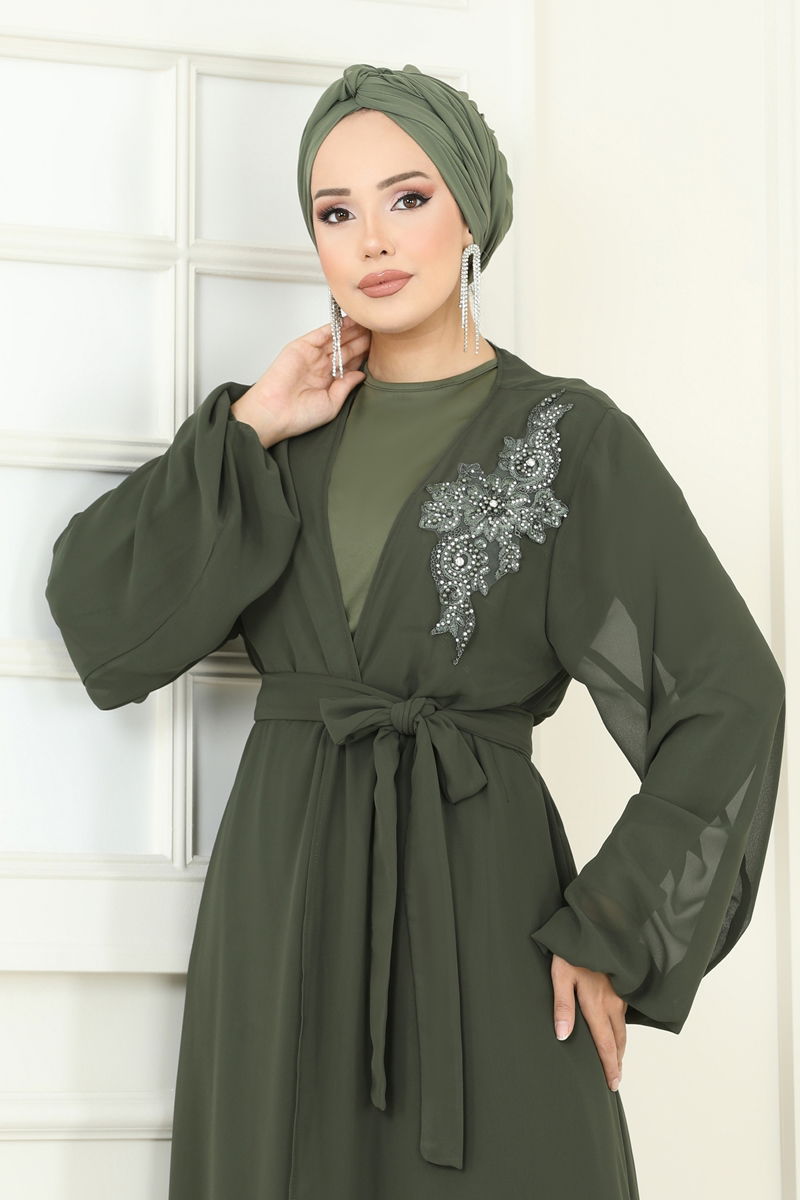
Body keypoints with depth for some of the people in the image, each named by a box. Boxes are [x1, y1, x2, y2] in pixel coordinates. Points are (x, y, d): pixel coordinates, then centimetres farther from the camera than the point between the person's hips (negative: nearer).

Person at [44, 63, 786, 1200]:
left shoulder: (569, 435, -3)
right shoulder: (288, 432, 9)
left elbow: (727, 696, -6)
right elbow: (94, 607, -1)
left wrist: (613, 933, -8)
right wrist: (249, 429, -6)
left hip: (479, 892, -3)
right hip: (279, 888, 4)